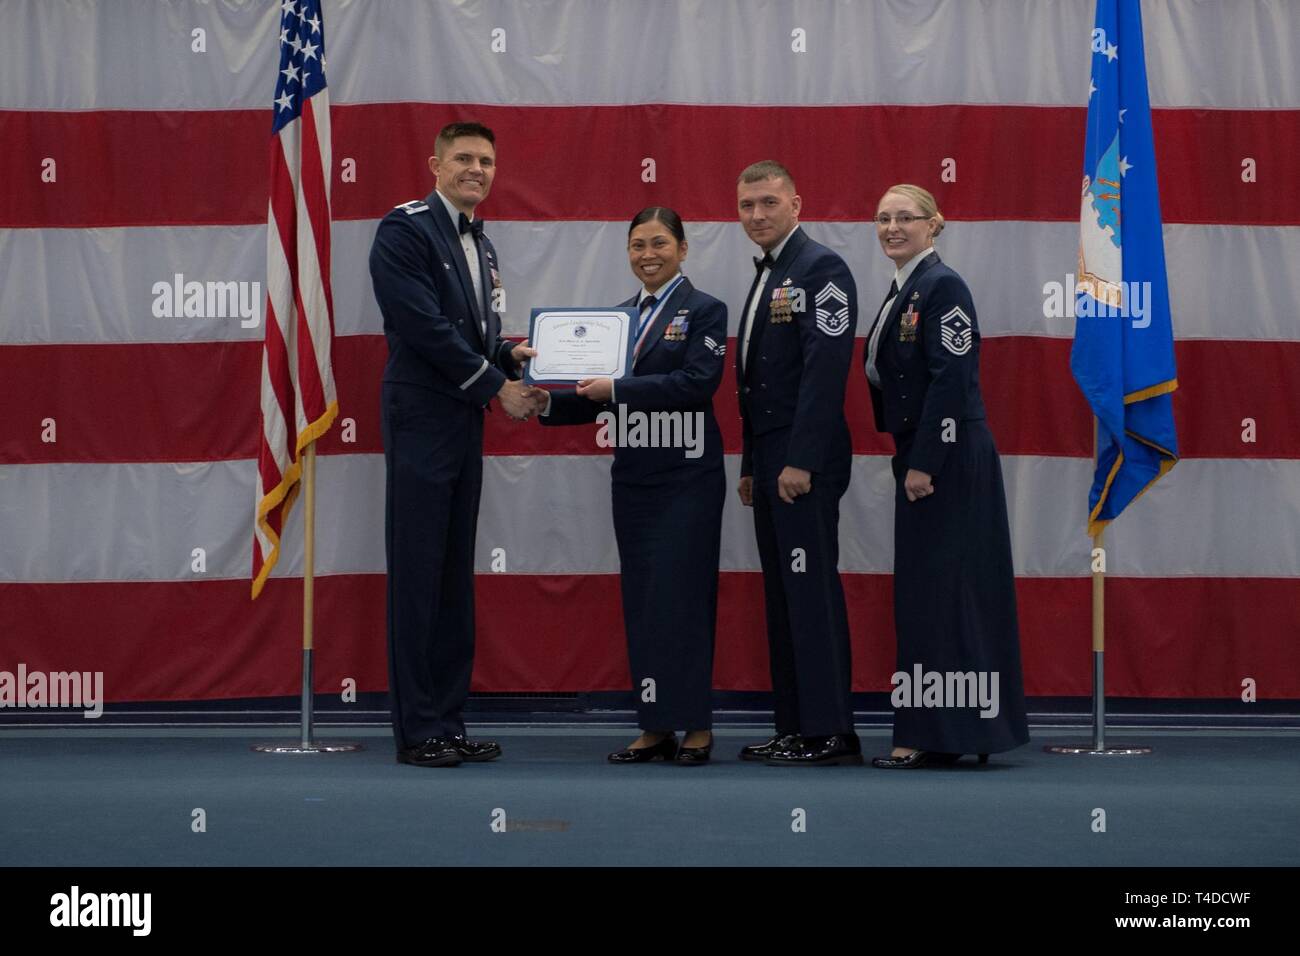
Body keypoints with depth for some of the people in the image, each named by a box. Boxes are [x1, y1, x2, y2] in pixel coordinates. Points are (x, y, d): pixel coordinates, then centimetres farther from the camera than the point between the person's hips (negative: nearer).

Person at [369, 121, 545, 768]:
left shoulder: (480, 244, 18)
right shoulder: (405, 229, -9)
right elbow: (423, 325, -17)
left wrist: (510, 356, 2)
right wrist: (497, 386, -13)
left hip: (464, 422, 9)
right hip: (421, 418, -9)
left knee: (455, 576, 11)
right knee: (417, 575, -5)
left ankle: (448, 722, 16)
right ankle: (416, 731, 0)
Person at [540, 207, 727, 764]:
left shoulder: (704, 311, -3)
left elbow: (696, 383, -17)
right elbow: (599, 398, 13)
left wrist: (618, 390, -21)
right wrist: (546, 404, -3)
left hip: (686, 474, -6)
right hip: (632, 474, 6)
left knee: (682, 594, -5)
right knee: (640, 599, 6)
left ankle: (695, 726, 3)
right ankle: (655, 728, 12)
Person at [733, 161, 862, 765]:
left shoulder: (820, 268, -9)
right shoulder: (766, 277, 20)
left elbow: (825, 369, -18)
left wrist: (800, 462, -22)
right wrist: (751, 467, 18)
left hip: (804, 463, -10)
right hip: (771, 463, 10)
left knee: (812, 592, -9)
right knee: (782, 595, 9)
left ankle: (831, 732, -6)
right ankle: (794, 728, 13)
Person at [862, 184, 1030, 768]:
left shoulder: (943, 286, -12)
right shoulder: (901, 291, 15)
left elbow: (952, 380, -19)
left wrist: (923, 464, -21)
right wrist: (909, 461, 11)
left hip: (948, 462, -10)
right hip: (919, 459, 10)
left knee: (937, 590, -6)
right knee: (922, 593, 11)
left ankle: (932, 739, -2)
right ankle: (934, 737, 17)